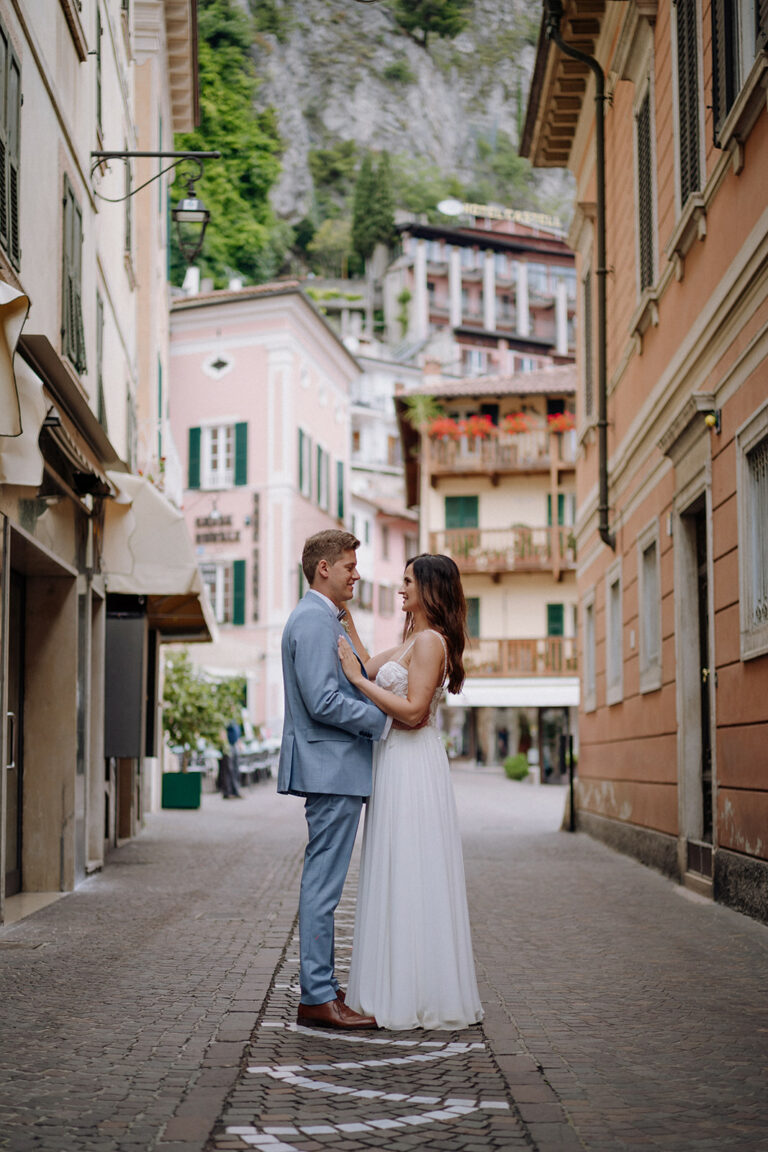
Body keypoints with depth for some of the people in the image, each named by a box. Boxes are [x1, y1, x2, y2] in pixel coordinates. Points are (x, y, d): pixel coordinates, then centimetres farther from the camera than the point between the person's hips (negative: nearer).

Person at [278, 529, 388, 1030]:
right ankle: (317, 998, -5)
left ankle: (322, 987, 20)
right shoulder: (314, 621, -14)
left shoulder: (323, 619, 20)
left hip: (335, 768, 11)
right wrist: (385, 718, -15)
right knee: (324, 882, -8)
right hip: (331, 768, -11)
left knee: (323, 882, 13)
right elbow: (323, 701, -22)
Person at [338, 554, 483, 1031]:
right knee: (401, 878, 12)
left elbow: (412, 709, -20)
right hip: (398, 760, 10)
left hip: (414, 765, -10)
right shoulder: (412, 641, 17)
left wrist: (358, 679, -16)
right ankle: (403, 989, 18)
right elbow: (368, 669, 22)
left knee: (412, 876, -5)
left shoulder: (430, 641, -13)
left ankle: (421, 996, 1)